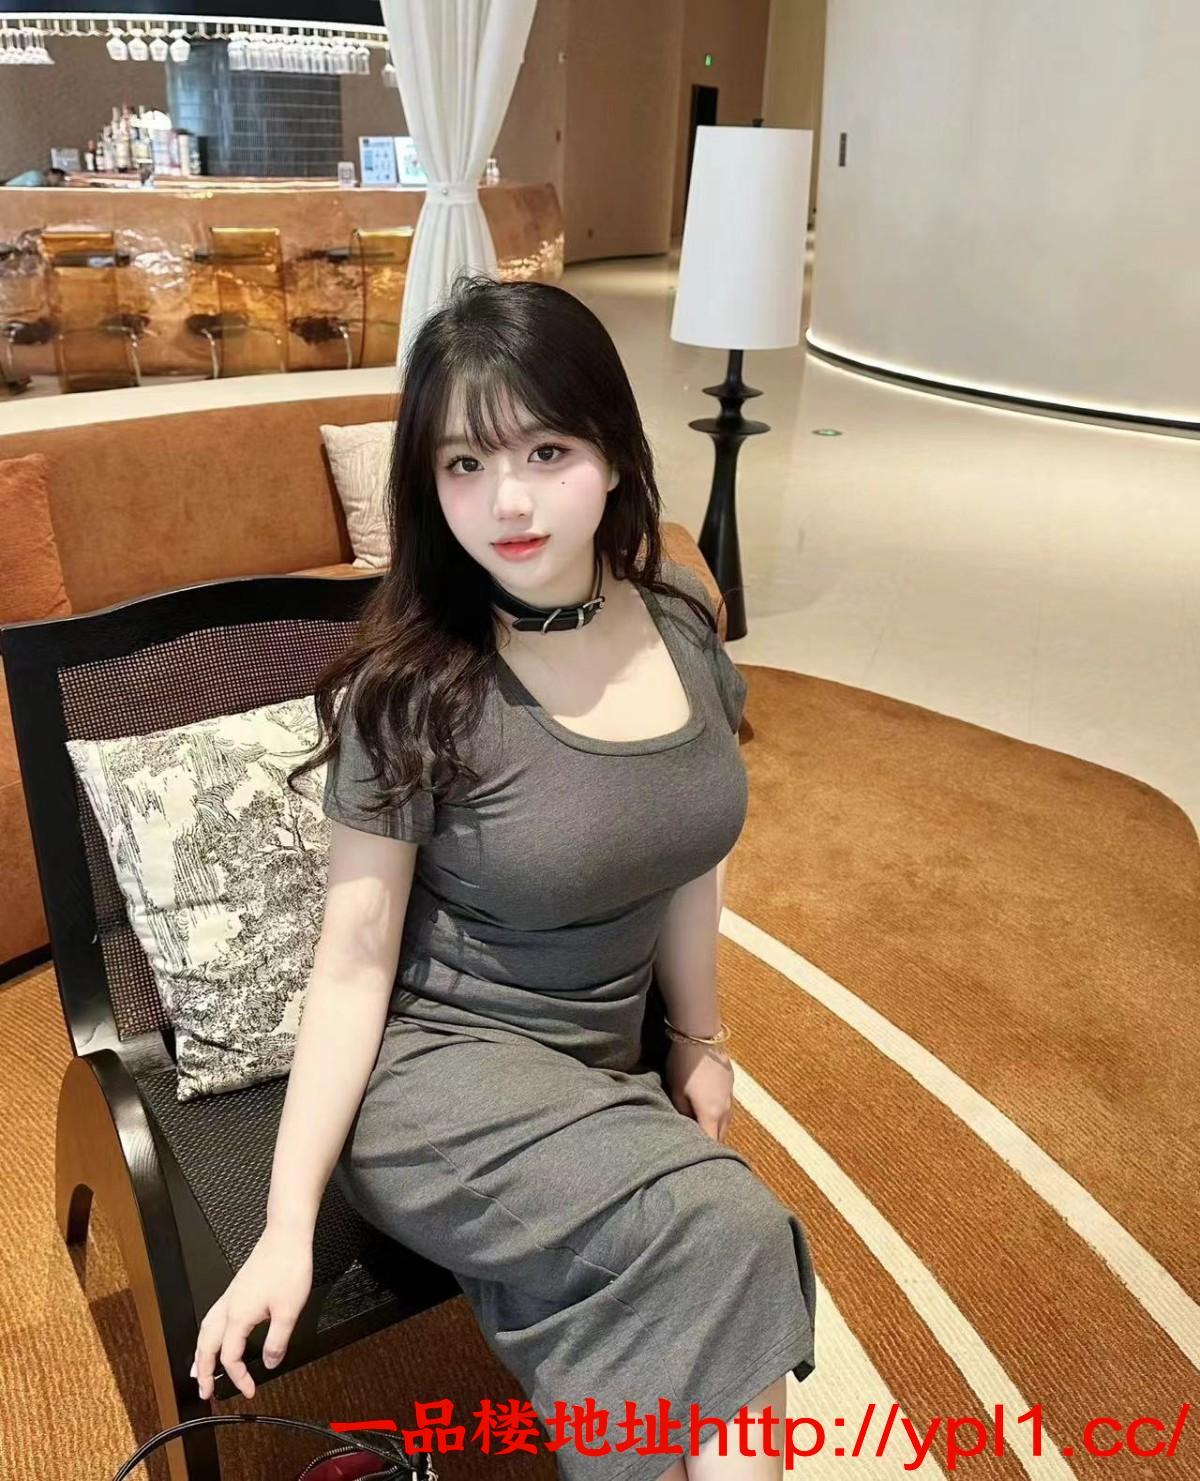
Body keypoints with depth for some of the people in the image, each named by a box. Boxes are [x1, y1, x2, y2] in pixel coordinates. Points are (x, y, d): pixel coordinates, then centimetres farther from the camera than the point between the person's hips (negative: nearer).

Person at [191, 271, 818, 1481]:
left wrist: (700, 1043, 16)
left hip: (602, 1072, 5)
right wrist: (287, 1229, -13)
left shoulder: (679, 622, -4)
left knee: (696, 1304, -19)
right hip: (438, 1067, -5)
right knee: (728, 1235, -25)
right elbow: (353, 967, -13)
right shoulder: (411, 688, -18)